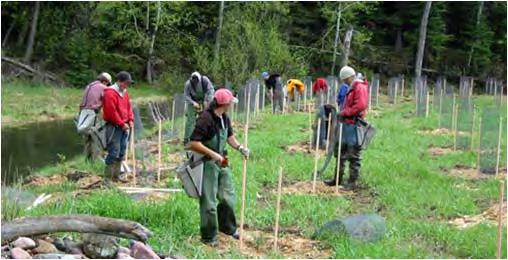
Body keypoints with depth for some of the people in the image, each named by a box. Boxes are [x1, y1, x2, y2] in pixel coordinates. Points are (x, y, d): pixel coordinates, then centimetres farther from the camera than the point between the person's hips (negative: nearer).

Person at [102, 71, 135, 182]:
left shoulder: (125, 92, 14)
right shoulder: (110, 93, -14)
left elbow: (129, 107, 20)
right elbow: (111, 112, -19)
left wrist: (130, 120, 4)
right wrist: (121, 124, -14)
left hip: (124, 126, 9)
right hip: (114, 127, -9)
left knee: (121, 152, 12)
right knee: (114, 152, -10)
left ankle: (116, 175, 21)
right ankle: (108, 177, -3)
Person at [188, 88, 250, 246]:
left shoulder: (225, 118, 5)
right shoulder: (205, 119, -23)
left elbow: (229, 136, 21)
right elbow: (193, 144, -26)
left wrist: (239, 147, 3)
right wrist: (213, 154, -27)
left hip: (222, 162, 8)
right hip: (207, 163, -8)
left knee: (228, 197, 16)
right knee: (209, 202, 1)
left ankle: (227, 227, 37)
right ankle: (209, 237, 15)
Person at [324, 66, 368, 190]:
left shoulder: (360, 87, -12)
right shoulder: (351, 88, 19)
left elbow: (361, 105, -22)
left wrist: (344, 112, -16)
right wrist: (342, 113, 10)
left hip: (354, 125, -10)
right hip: (347, 123, 10)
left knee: (354, 155, -3)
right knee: (341, 152, 14)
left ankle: (352, 181, 2)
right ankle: (338, 179, 22)